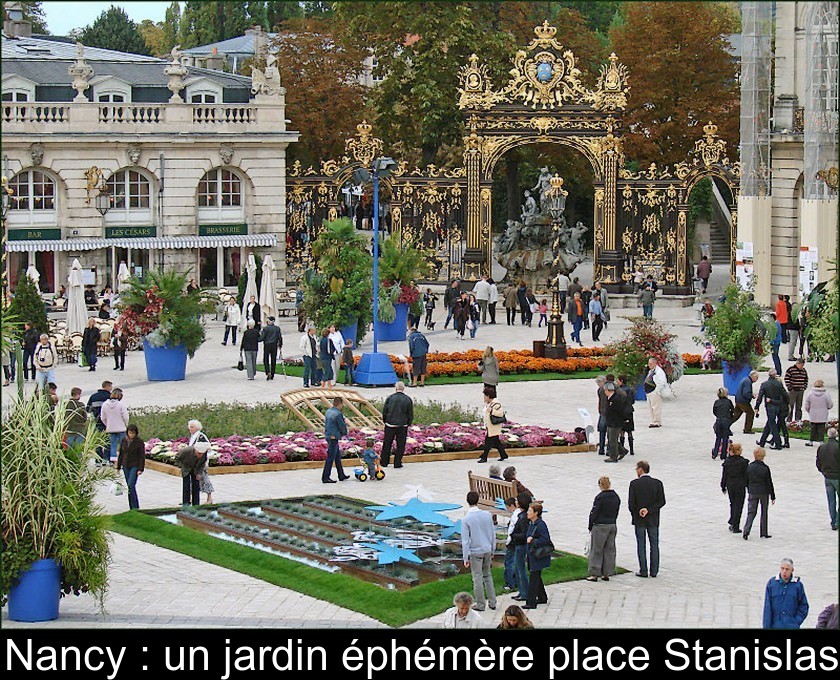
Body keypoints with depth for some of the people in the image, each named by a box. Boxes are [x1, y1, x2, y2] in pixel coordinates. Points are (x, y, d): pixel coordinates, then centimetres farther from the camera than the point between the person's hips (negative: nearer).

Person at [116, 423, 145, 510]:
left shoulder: (140, 442, -7)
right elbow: (121, 454, 12)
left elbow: (142, 456, -7)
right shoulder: (124, 441, 6)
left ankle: (135, 507, -12)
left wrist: (141, 469, -13)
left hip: (135, 466, -5)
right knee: (129, 486, 7)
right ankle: (133, 508, 13)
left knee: (131, 485, -17)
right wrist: (118, 467, 11)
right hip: (126, 466, 5)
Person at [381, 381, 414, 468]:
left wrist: (385, 421, 16)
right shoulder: (408, 399, -5)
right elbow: (411, 414, 0)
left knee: (387, 444, 11)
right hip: (402, 425, 0)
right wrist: (409, 423, 14)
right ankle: (397, 463, 7)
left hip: (390, 425, 0)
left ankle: (384, 462, 17)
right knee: (400, 445, 7)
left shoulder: (390, 398, -6)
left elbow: (384, 412, 1)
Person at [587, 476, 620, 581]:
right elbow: (616, 512, 10)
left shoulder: (600, 497, -16)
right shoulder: (616, 497, 6)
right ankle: (607, 573, 13)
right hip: (613, 525, 7)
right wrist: (612, 521, 14)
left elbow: (594, 513, -12)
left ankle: (594, 574, 1)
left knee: (596, 550, 1)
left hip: (600, 526, -6)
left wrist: (590, 526, -2)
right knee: (610, 550, 11)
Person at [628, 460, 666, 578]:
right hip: (653, 519, 2)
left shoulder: (634, 484, -10)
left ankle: (643, 571, 6)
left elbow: (631, 503, -11)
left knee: (641, 545, 6)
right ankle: (654, 571, 10)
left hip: (639, 519, -2)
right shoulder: (657, 483, -3)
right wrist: (649, 510, -9)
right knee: (654, 545, 9)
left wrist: (636, 514, 3)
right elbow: (661, 501, -7)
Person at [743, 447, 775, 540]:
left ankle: (746, 530, -13)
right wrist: (772, 496, -1)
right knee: (764, 513, 11)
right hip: (764, 493, -2)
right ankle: (763, 533, 16)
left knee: (751, 512, 5)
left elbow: (747, 481, 5)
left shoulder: (749, 467, -3)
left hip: (753, 493, 2)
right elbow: (769, 483, -8)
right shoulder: (765, 468, -13)